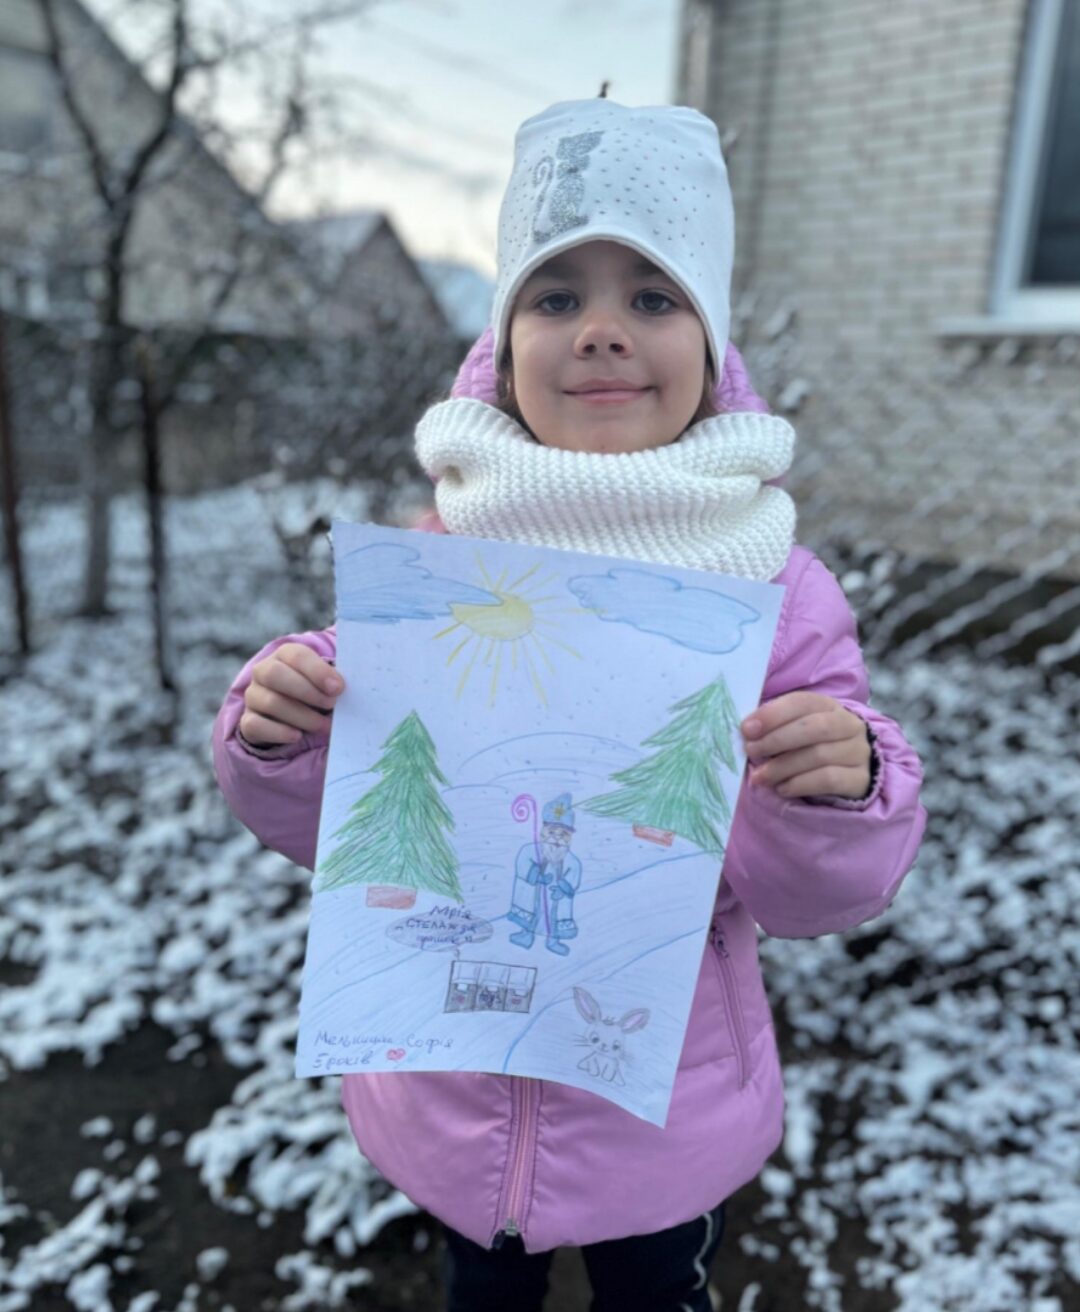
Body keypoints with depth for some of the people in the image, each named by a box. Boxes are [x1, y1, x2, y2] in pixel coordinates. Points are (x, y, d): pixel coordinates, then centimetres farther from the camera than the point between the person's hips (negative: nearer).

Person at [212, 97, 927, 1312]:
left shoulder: (779, 590, -17)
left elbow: (811, 896, -12)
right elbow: (335, 827, -5)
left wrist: (837, 794, -33)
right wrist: (273, 739, -26)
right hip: (448, 1096, 2)